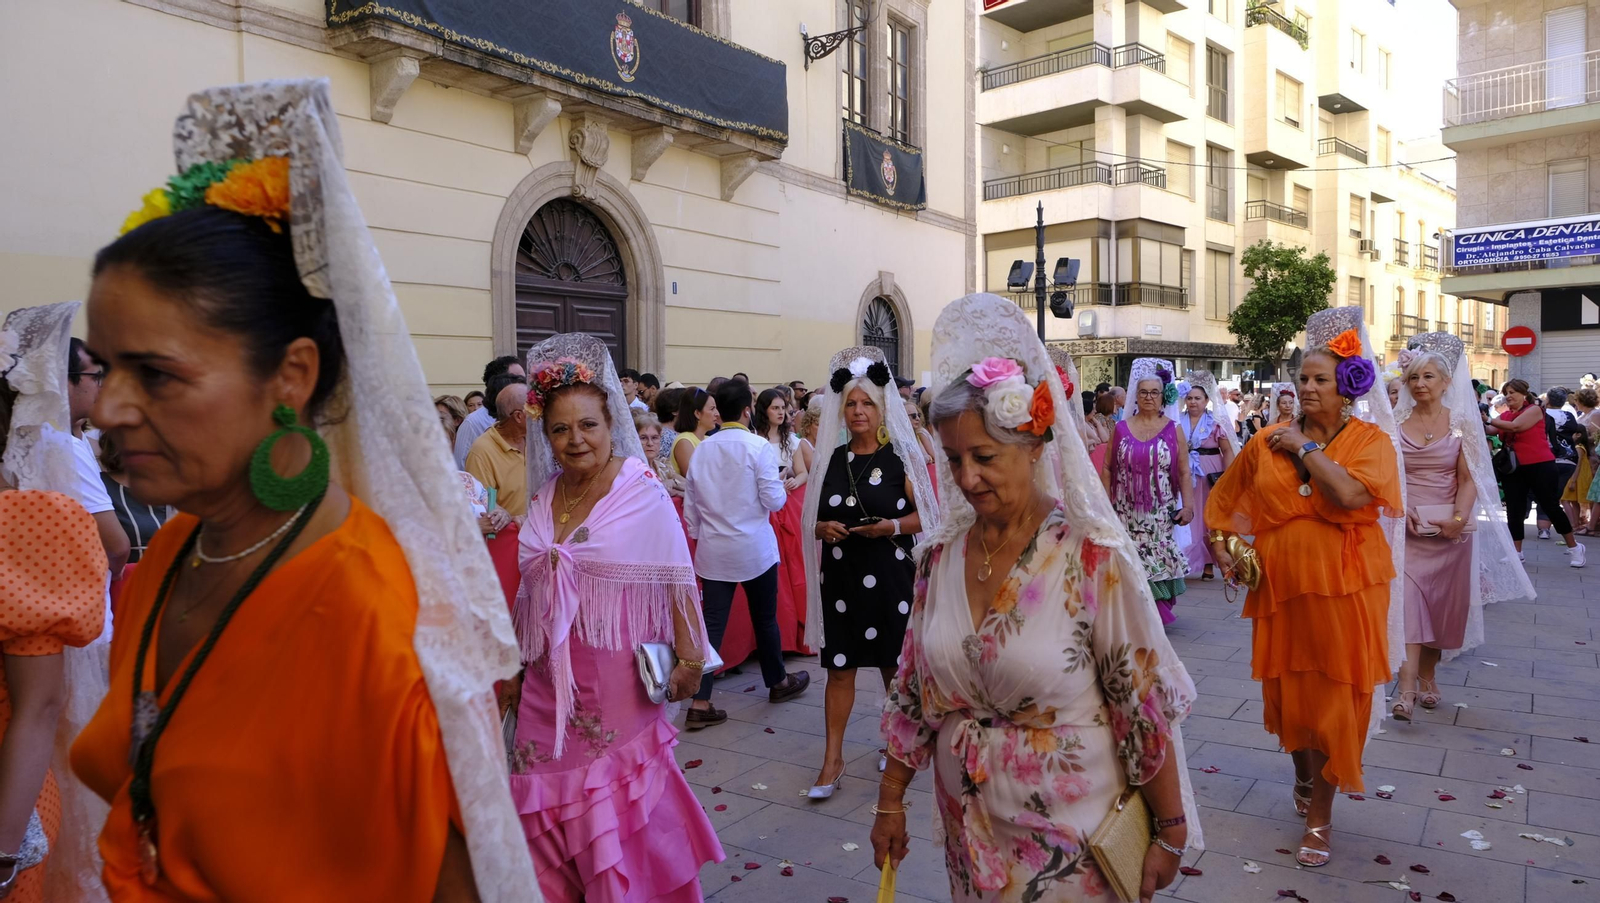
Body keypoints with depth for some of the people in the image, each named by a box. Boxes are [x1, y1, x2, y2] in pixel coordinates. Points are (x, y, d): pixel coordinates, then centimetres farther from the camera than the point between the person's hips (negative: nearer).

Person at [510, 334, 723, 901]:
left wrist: (689, 656, -14)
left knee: (619, 811, 5)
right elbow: (532, 592, 13)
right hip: (550, 680, 5)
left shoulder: (641, 492, -9)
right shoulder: (545, 497, 7)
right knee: (551, 810, 12)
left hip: (617, 678, -5)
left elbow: (675, 579, -9)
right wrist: (513, 669, 16)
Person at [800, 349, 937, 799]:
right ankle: (833, 759, 12)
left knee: (892, 664, 10)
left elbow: (925, 515, -1)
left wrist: (893, 527, -18)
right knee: (840, 667, 4)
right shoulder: (831, 459, 7)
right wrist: (824, 529, -8)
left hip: (889, 576, -2)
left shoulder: (900, 457, -2)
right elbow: (816, 520, 14)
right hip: (841, 576, 2)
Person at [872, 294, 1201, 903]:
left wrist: (1170, 833, -9)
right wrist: (891, 802, 9)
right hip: (970, 826, 4)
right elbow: (913, 690, 3)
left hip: (1068, 829, -4)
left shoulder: (1092, 556, -18)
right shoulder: (942, 555, -4)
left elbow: (1145, 704, -13)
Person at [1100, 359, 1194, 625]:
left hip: (1160, 514, -1)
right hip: (1125, 512, 1)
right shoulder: (1121, 428, 7)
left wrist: (1188, 505, -7)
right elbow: (1107, 468, 7)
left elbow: (1183, 472, 1)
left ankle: (1156, 614, 12)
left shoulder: (1173, 430, 4)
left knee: (1157, 562, -1)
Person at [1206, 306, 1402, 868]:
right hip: (1282, 584, 3)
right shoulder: (1269, 441, 3)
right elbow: (1226, 496, 16)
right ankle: (1303, 774, 41)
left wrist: (1305, 448, -15)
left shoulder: (1370, 439, -5)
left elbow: (1349, 493, -25)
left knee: (1333, 694, 3)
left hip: (1345, 587, -3)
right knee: (1287, 687, 12)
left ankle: (1319, 816, 17)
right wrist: (1219, 542, 6)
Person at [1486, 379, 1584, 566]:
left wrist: (1489, 420, -25)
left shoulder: (1534, 410, -6)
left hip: (1539, 466, -5)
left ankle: (1574, 547, 17)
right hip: (1513, 469, 5)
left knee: (1551, 506, 0)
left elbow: (1515, 426, -21)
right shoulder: (1505, 415, 9)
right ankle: (1517, 552, 12)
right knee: (1514, 510, 4)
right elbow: (1490, 431, -7)